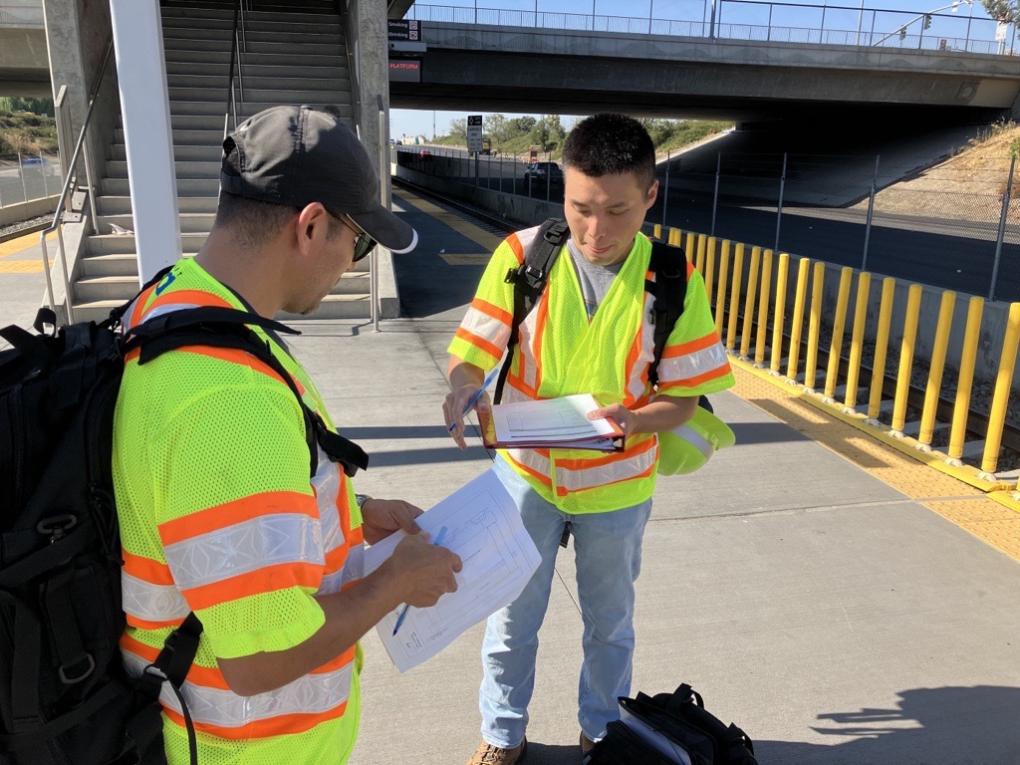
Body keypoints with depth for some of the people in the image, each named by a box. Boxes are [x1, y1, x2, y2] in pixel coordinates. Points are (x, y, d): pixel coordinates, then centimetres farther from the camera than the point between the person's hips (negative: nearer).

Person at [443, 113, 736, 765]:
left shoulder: (675, 281, -15)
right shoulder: (521, 255, -16)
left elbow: (682, 400, -10)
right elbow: (473, 356, -12)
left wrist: (625, 419, -31)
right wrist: (463, 390, -34)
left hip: (617, 484, 0)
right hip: (526, 472, 0)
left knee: (610, 623, 22)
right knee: (512, 620, 18)